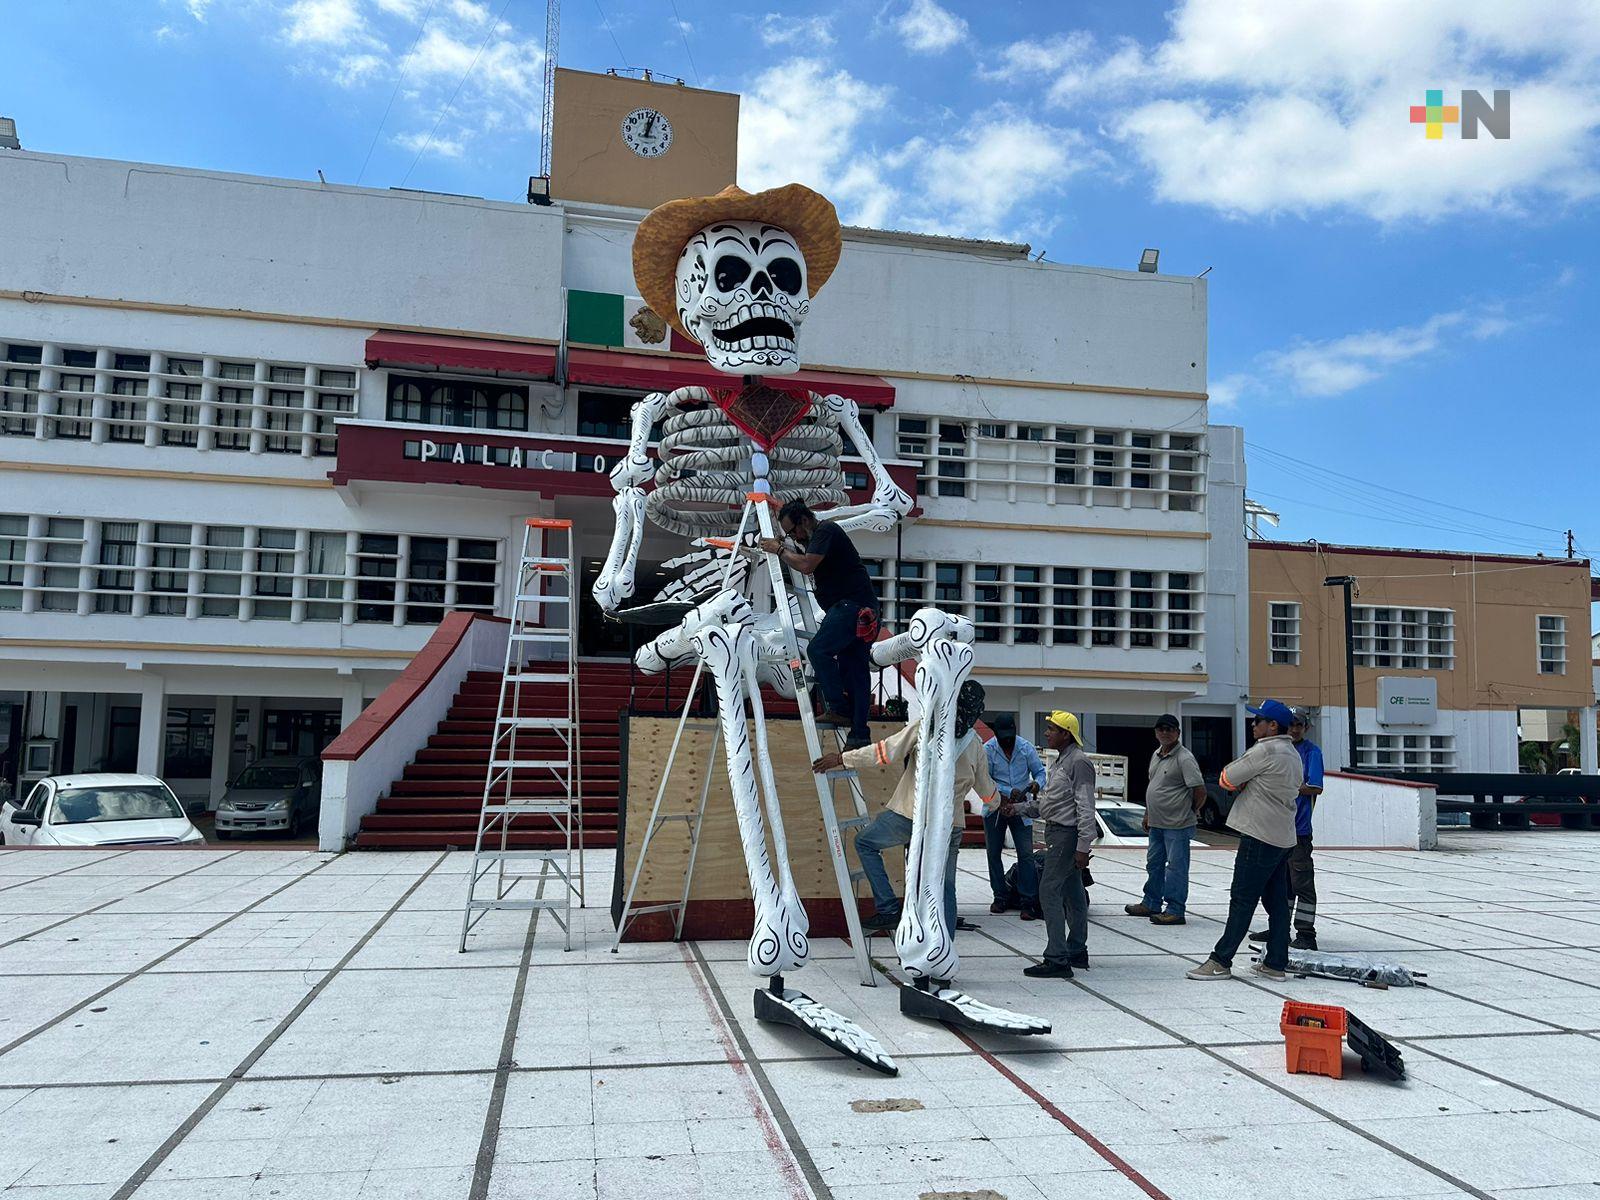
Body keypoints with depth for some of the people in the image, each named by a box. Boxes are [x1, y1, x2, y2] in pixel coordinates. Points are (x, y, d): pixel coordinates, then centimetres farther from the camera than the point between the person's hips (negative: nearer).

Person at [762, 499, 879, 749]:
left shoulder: (826, 530, -9)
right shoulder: (816, 536, 23)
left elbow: (806, 565, -20)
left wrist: (780, 550, -6)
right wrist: (784, 549, 20)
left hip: (852, 604, -10)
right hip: (860, 609, 11)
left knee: (819, 649, -18)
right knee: (855, 668, 6)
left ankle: (838, 709, -15)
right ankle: (859, 735, 6)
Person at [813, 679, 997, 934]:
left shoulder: (925, 727, -9)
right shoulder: (976, 748, 6)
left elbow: (885, 753, -13)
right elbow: (987, 792, 19)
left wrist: (841, 758, -5)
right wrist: (997, 804, 43)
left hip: (912, 814, -4)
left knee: (865, 842, 15)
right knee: (945, 887, 13)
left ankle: (888, 909, 6)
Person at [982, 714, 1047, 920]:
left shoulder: (1026, 747, -3)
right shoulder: (987, 749, -7)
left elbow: (1039, 771, 3)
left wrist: (1037, 783, -20)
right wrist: (1008, 791, -22)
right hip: (995, 807, 0)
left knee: (1026, 854, -6)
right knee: (993, 853, 8)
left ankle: (1028, 902, -3)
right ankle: (1001, 897, 23)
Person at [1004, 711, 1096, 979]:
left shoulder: (1079, 762, -15)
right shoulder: (1060, 761, 16)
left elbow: (1085, 808, -20)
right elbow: (1045, 801, 20)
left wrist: (1083, 846, -22)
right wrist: (1019, 808, 8)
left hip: (1067, 834, -10)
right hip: (1057, 831, 10)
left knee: (1049, 891, -11)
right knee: (1072, 893, 16)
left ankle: (1057, 959, -9)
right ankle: (1077, 951, 26)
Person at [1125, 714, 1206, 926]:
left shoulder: (1184, 758, -16)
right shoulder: (1156, 755, 12)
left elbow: (1200, 791, -18)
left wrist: (1192, 811, -4)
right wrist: (1148, 814, 21)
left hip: (1177, 825, -9)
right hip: (1156, 823, 9)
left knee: (1176, 866, -2)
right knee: (1154, 864, 17)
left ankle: (1175, 910, 4)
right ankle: (1151, 903, 29)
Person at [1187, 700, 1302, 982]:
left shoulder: (1266, 750, -15)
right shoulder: (1292, 754, 16)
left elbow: (1228, 779, -11)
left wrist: (1231, 772, 8)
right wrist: (1246, 782, 6)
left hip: (1260, 836, -9)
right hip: (1283, 837, 9)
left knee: (1242, 900, -5)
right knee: (1277, 901, 11)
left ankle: (1220, 961, 0)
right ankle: (1276, 964, 15)